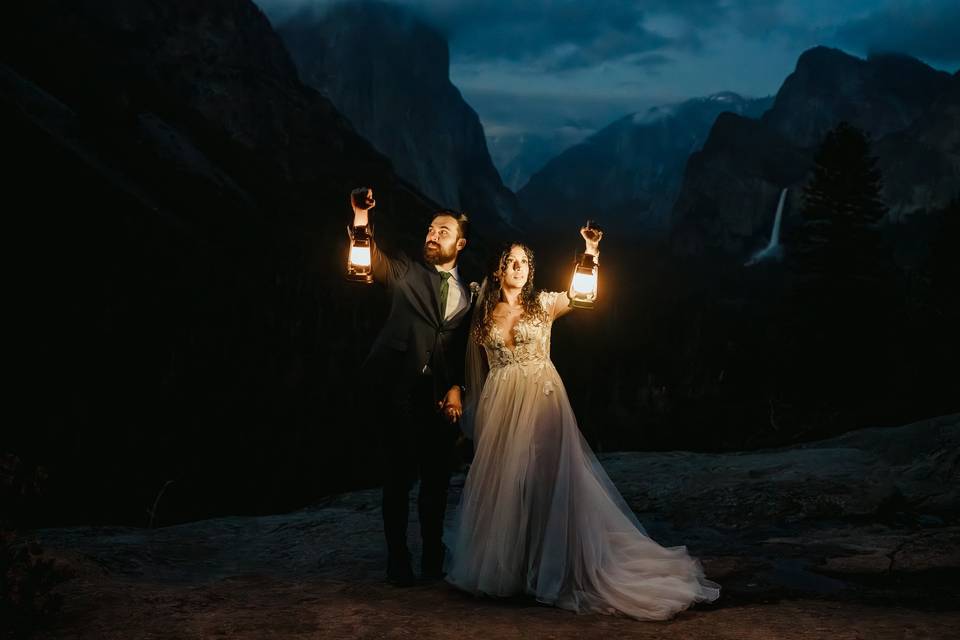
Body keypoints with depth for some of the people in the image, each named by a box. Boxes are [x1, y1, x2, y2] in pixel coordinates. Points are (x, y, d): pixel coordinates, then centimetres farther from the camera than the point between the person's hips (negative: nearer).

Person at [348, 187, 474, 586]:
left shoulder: (468, 295, 14)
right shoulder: (406, 272, 7)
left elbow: (466, 350, 11)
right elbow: (372, 261, -11)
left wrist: (457, 388, -4)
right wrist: (361, 220, -28)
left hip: (442, 394, 3)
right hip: (400, 387, -3)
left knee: (437, 477, 7)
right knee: (401, 474, -1)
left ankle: (433, 560, 19)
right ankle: (398, 562, 8)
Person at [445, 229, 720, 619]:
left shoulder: (543, 304, 4)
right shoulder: (483, 314, 9)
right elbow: (477, 369, 12)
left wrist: (591, 252, -18)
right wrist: (473, 418, 10)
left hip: (541, 402, -2)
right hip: (499, 407, 2)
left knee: (544, 479, -4)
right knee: (500, 482, 6)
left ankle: (547, 570, 7)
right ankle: (500, 568, 20)